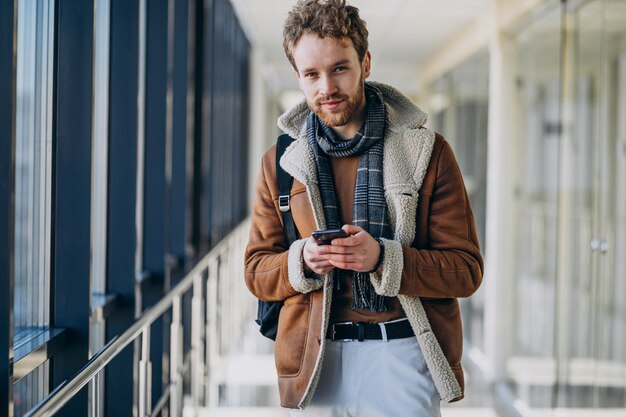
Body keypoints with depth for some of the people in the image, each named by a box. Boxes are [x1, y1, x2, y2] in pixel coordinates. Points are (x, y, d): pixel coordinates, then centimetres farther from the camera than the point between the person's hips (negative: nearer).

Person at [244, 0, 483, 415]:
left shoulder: (427, 151, -1)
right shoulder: (280, 163, 6)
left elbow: (466, 270, -3)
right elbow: (257, 271, 10)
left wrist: (382, 258, -20)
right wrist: (302, 261, -12)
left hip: (404, 353, -1)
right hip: (317, 359, 2)